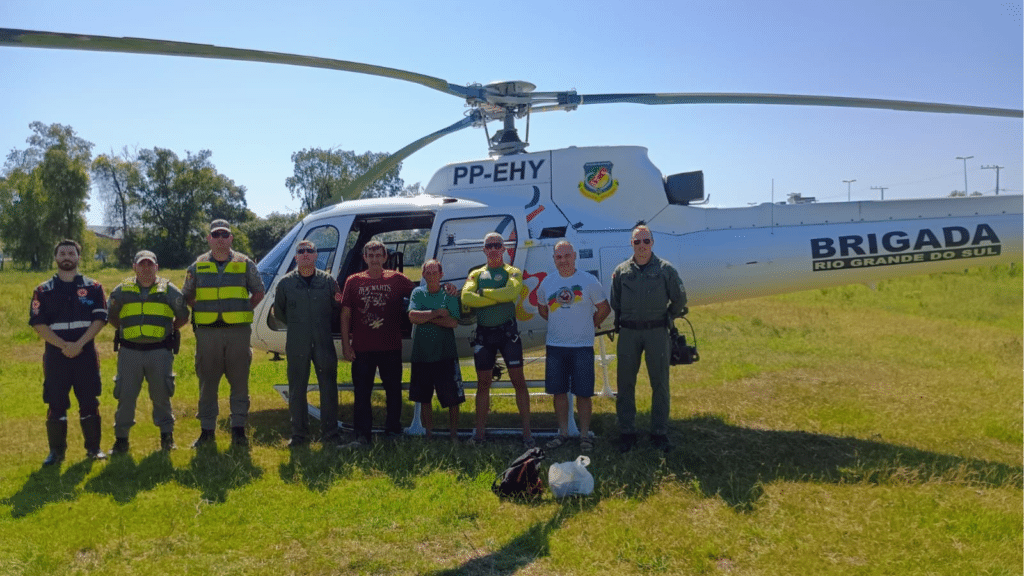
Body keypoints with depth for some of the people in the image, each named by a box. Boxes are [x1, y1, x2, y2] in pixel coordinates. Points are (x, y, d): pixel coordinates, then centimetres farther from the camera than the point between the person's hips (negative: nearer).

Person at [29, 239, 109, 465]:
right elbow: (38, 323, -2)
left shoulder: (93, 287, 4)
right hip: (55, 354, 0)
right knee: (56, 404, 3)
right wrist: (63, 345, -14)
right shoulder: (43, 290, 5)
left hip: (86, 354, 0)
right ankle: (56, 451, 14)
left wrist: (79, 344, -14)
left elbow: (99, 319, -2)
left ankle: (93, 447, 14)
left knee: (90, 402, 4)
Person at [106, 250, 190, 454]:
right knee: (125, 395, 4)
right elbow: (111, 316, 20)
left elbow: (183, 316, 13)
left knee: (161, 395, 5)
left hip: (160, 352, -1)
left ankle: (167, 435, 20)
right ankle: (121, 438, 16)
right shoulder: (121, 291, 6)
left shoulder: (169, 290, 3)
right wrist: (127, 331, 15)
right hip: (129, 352, 1)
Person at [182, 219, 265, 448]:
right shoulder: (197, 266, 8)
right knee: (207, 382, 5)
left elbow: (258, 292, 14)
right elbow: (187, 296, 18)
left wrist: (242, 310, 3)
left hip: (238, 331, -1)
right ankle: (207, 430, 15)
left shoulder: (245, 264, 5)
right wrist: (204, 311, 5)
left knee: (239, 382, 3)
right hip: (207, 332, 1)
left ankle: (239, 429, 12)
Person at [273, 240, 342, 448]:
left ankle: (329, 433, 12)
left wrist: (338, 304, -10)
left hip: (324, 343, 0)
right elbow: (278, 311, 15)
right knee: (297, 390, 5)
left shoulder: (328, 280, 5)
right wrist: (296, 324, 11)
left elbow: (337, 310, 11)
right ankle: (299, 434, 16)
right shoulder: (286, 283, 5)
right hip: (296, 345, 0)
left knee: (328, 388, 2)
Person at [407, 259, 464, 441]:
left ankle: (454, 434, 13)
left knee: (452, 397, -2)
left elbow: (453, 322, -11)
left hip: (445, 354, -2)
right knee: (424, 398, 12)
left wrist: (426, 317, -11)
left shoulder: (449, 294, 1)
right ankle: (428, 435, 25)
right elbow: (412, 316, -10)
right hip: (421, 354, 2)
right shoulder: (417, 293, 5)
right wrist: (438, 313, -12)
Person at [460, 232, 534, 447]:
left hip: (507, 330, -3)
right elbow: (466, 297, -8)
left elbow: (512, 292, -19)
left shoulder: (512, 272, 4)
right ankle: (479, 433, 16)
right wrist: (498, 298, -13)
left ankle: (527, 432, 4)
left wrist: (484, 292, -11)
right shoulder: (476, 274, 11)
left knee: (518, 380, -2)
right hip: (483, 332, 3)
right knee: (483, 383, 9)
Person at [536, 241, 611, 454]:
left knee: (583, 393, 0)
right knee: (558, 392, 8)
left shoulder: (588, 281, -4)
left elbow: (604, 308, 3)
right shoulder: (547, 282, 5)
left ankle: (584, 435, 12)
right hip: (555, 346, 3)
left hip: (582, 346, -3)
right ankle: (563, 432, 21)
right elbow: (542, 308, 22)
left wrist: (589, 325, 4)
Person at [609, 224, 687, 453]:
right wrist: (622, 322, 12)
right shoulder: (621, 271, 3)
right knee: (625, 384, 5)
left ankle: (660, 433, 15)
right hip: (628, 333, 1)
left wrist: (667, 318, 13)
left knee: (660, 384, 4)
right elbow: (615, 303, 14)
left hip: (657, 332, -1)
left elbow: (680, 299, 8)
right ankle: (627, 432, 16)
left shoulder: (665, 269, -1)